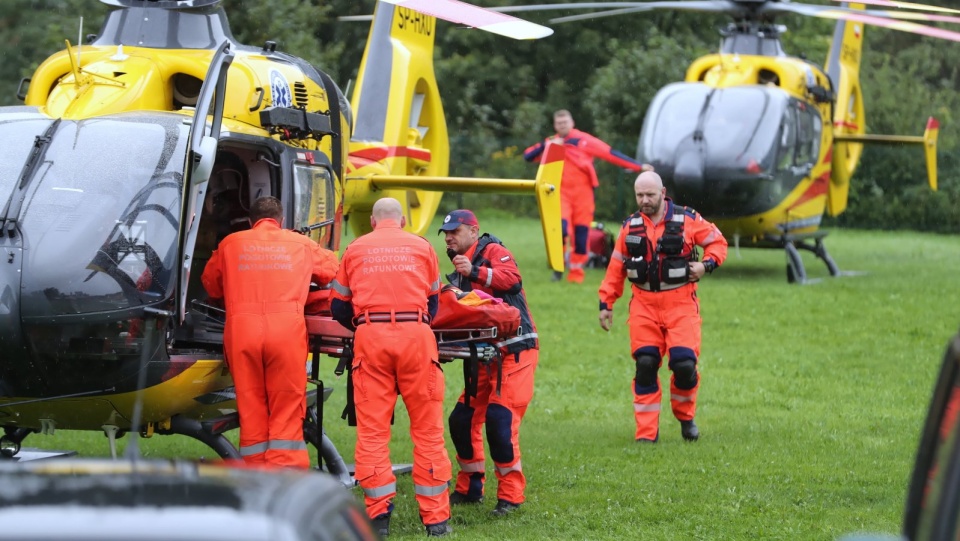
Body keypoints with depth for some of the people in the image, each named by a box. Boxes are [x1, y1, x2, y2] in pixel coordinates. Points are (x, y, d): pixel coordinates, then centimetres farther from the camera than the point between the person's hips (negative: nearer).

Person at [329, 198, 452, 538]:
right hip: (416, 335, 0)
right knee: (427, 429, 4)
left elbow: (339, 306, 17)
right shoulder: (421, 247, 15)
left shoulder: (355, 250, 15)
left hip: (370, 338, 0)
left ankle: (378, 513, -4)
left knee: (372, 429, 2)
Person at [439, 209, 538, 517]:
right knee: (463, 419, 6)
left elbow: (511, 277, -22)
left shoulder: (493, 251, -3)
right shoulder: (458, 274, 22)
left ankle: (511, 494, -8)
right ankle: (469, 489, 21)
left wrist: (475, 272, -31)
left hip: (515, 350, -9)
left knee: (499, 417, -16)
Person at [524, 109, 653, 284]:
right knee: (561, 228, -18)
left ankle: (576, 272, 14)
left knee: (581, 235, 1)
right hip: (561, 193, 0)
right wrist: (547, 145, -11)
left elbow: (610, 154, 0)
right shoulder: (551, 143, 10)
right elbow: (528, 156, 4)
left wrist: (638, 166, -2)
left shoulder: (584, 140, 2)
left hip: (582, 192, 0)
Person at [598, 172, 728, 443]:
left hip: (680, 302, -2)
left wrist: (707, 264, -9)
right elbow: (616, 267, 12)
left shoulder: (687, 220, -1)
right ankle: (647, 432, 2)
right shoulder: (631, 226, 8)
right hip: (644, 305, 2)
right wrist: (605, 303, 10)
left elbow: (717, 241, 9)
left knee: (684, 363, -10)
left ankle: (685, 416, 18)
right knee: (645, 364, -4)